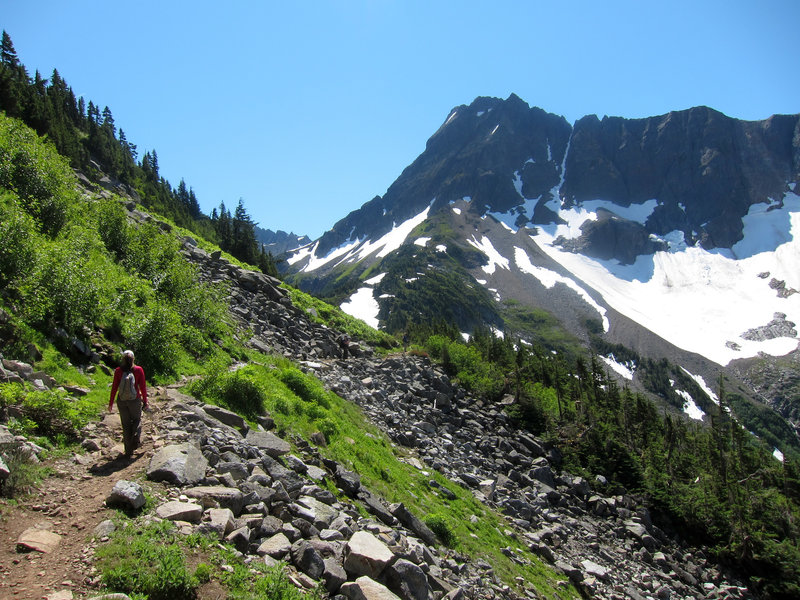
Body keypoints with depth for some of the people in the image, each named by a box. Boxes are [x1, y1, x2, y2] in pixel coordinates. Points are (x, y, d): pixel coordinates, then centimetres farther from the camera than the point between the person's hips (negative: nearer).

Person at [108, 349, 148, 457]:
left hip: (121, 401, 1)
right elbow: (143, 387, -6)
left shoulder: (118, 371, -9)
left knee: (126, 424, 13)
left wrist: (111, 403, 6)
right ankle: (136, 437, -6)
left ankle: (129, 451, 18)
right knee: (137, 420, 21)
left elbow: (114, 387, -5)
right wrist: (145, 401, 5)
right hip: (135, 400, -1)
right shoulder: (138, 370, -9)